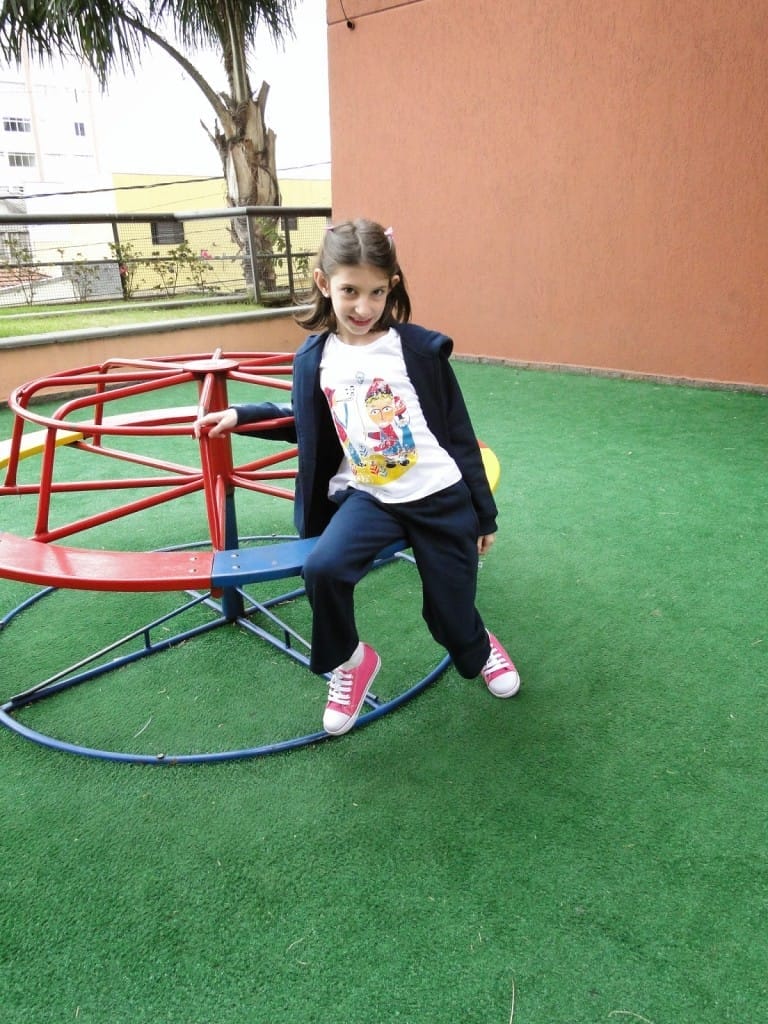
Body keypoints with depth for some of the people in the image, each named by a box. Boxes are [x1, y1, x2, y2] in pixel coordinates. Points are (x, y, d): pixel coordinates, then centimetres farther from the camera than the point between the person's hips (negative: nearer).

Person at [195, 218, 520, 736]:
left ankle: (481, 648, 46)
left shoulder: (421, 347, -10)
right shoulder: (314, 358, -2)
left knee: (451, 616, 6)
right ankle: (350, 662, 6)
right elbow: (308, 427, 16)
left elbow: (460, 434, -3)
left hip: (441, 498, -2)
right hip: (368, 496, 2)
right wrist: (239, 415, 9)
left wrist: (484, 514, 1)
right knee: (322, 567, -24)